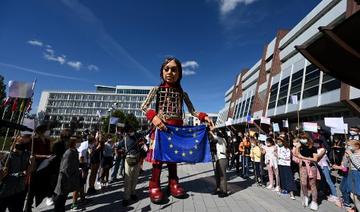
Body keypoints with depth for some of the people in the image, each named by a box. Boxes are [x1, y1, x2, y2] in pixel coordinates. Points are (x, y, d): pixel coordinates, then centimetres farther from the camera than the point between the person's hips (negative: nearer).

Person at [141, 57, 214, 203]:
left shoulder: (182, 93, 11)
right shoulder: (157, 89, 5)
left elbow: (192, 111, 9)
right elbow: (144, 106, -3)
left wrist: (204, 117, -10)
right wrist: (153, 116, -22)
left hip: (177, 128, 2)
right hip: (160, 126, -2)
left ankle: (173, 182, 24)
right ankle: (154, 185, 11)